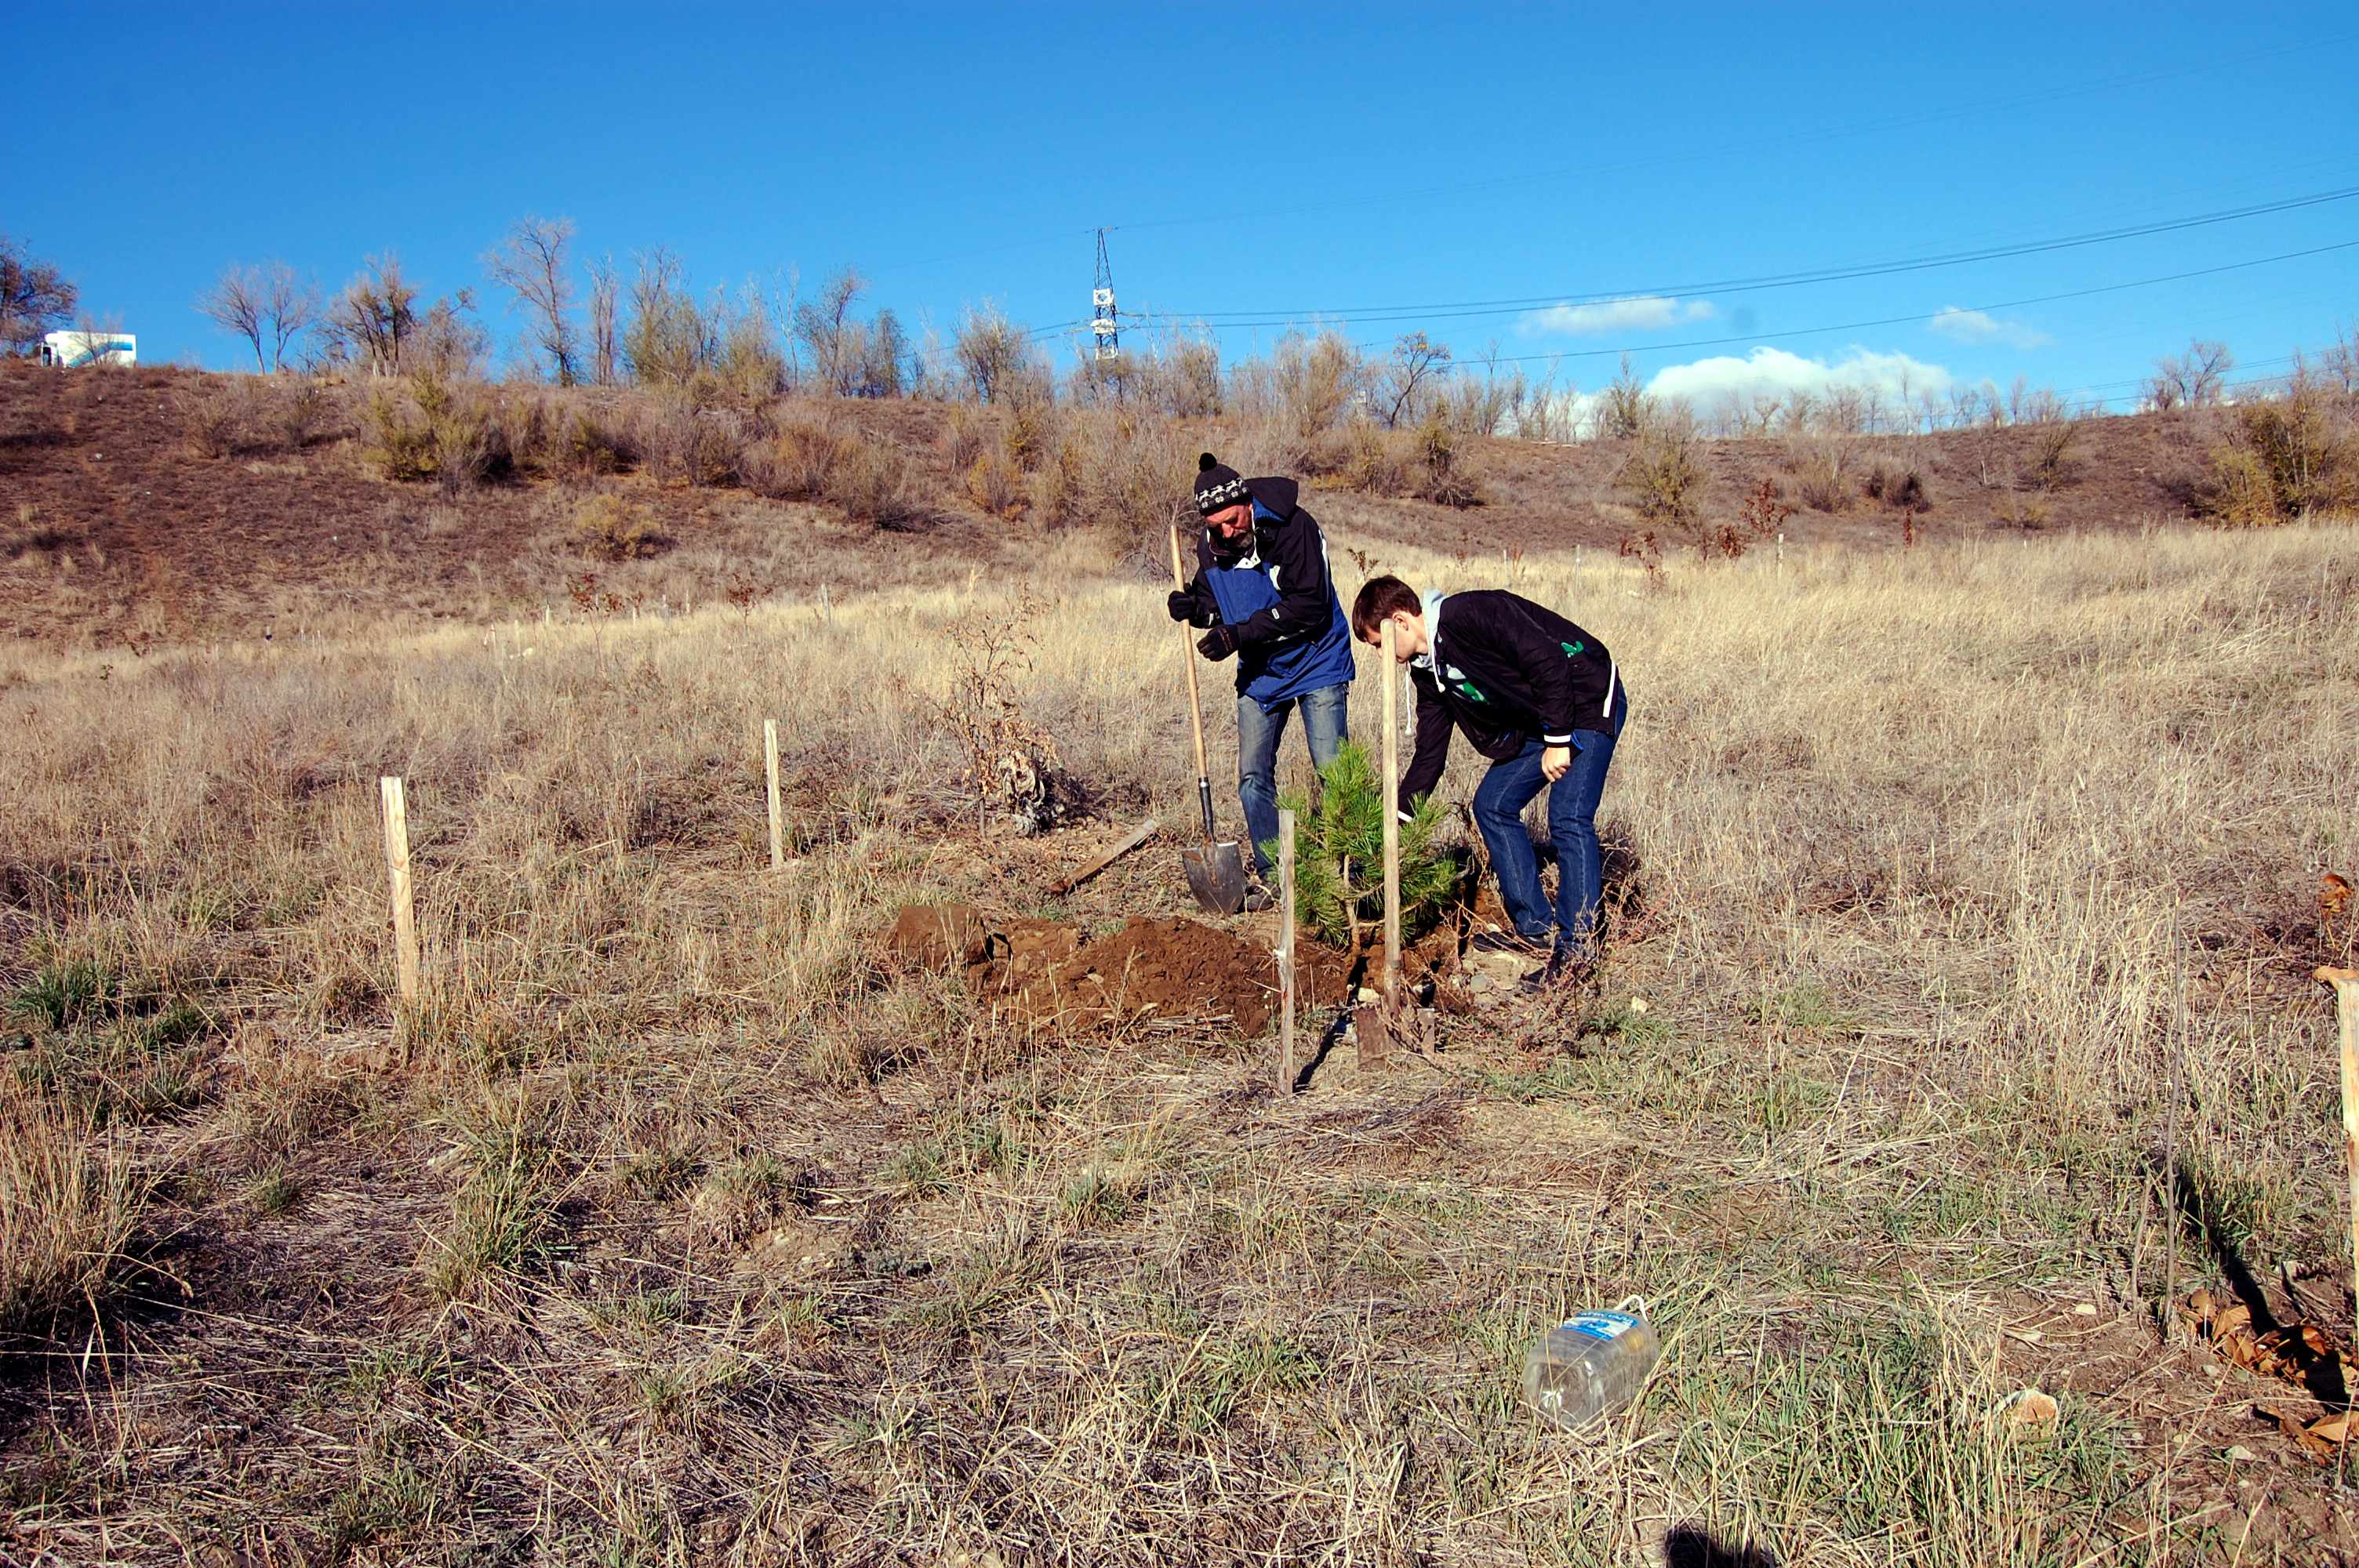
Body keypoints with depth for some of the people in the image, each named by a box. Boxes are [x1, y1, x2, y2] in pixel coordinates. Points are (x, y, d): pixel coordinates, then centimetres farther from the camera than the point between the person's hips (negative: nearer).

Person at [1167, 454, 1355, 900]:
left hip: (1316, 664, -5)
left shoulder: (1292, 526, -22)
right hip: (1259, 674, 6)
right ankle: (1272, 878, 15)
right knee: (1253, 777, 4)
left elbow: (1309, 607, -25)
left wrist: (1239, 634, -27)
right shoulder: (1210, 545, -4)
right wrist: (1195, 607, -14)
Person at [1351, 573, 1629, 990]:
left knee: (1569, 820, -17)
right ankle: (1535, 928, 15)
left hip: (1589, 702, -10)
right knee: (1492, 806, 7)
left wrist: (1558, 740, -25)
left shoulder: (1471, 615, -24)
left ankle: (1577, 949, -9)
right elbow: (1429, 753, 10)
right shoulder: (1427, 669, 4)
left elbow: (1548, 662, -27)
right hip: (1537, 721, 10)